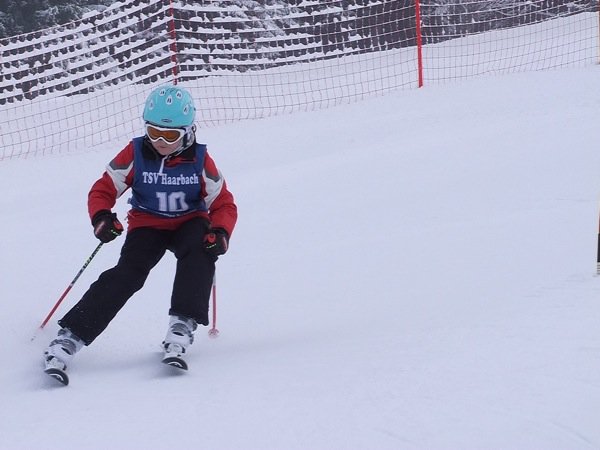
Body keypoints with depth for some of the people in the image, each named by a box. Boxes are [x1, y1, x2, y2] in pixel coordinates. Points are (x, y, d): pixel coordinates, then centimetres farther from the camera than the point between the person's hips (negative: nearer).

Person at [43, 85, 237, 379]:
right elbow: (103, 189, -6)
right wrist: (101, 217, -27)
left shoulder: (199, 160, -12)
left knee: (200, 252, -34)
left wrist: (220, 233, -28)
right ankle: (70, 337, -30)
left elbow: (224, 203, -7)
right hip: (147, 224, -1)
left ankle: (182, 325, -38)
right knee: (127, 273, -25)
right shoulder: (135, 154, -12)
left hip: (189, 222, 1)